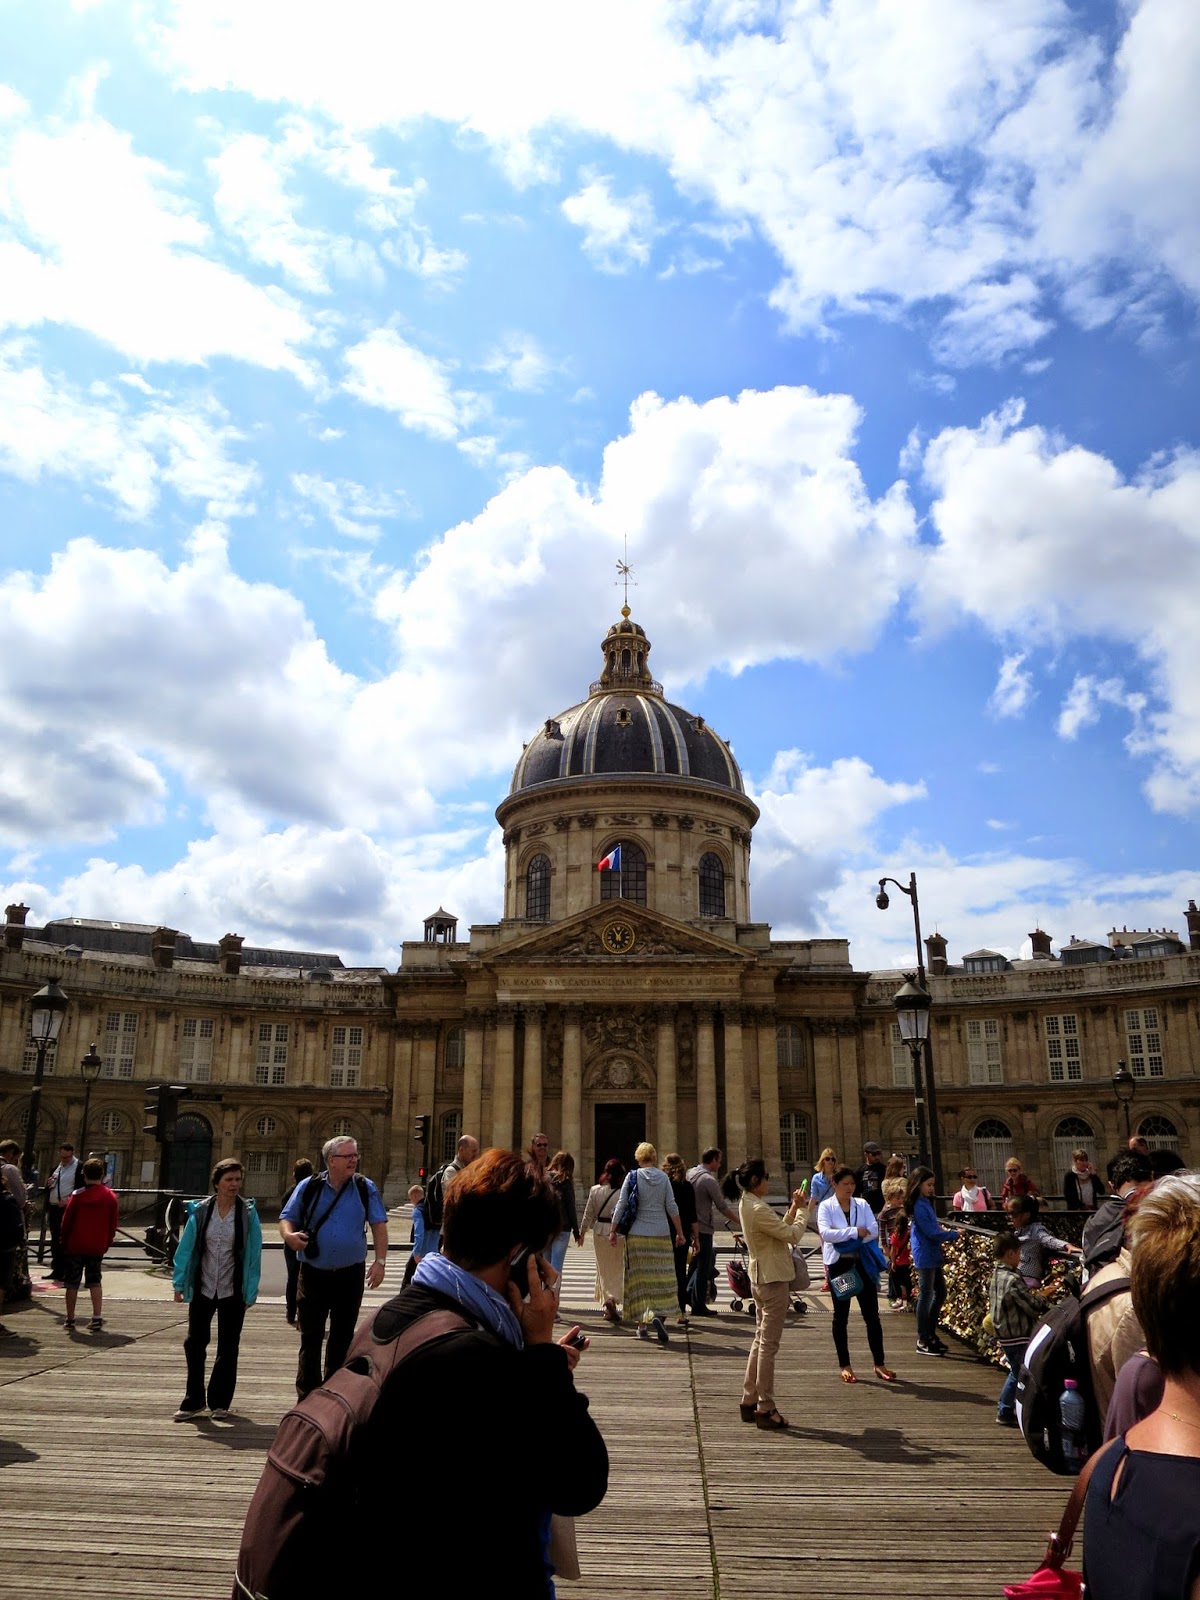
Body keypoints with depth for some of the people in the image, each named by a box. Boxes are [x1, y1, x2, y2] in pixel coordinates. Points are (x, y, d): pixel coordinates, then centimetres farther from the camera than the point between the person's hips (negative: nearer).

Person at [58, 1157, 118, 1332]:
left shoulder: (77, 1196, -9)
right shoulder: (110, 1196, -2)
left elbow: (67, 1221, -5)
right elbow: (113, 1224, 1)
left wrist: (63, 1241, 7)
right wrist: (107, 1243, 11)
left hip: (75, 1245, -2)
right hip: (97, 1247, 2)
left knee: (72, 1283, 9)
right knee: (95, 1281, 11)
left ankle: (70, 1319, 13)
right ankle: (97, 1318, 2)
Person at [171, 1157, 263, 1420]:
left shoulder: (248, 1213, -6)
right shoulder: (200, 1211, -3)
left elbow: (253, 1253, -5)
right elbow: (186, 1248, 1)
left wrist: (251, 1291, -8)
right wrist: (179, 1283, -2)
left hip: (232, 1292, -1)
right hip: (202, 1289, 1)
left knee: (228, 1348, 8)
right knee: (194, 1344, 6)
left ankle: (219, 1402, 20)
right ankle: (193, 1401, 20)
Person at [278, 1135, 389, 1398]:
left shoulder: (366, 1188, -1)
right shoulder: (309, 1188, -2)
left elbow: (379, 1225, 0)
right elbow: (286, 1218, 5)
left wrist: (380, 1261, -8)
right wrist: (289, 1235, -18)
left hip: (350, 1275, 1)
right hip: (314, 1274, -1)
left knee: (342, 1338, 12)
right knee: (310, 1339, 2)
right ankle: (307, 1398, 13)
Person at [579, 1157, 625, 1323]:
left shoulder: (595, 1190, -3)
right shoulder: (623, 1192, -13)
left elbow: (588, 1213, 3)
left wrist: (582, 1232, 15)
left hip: (600, 1231, 2)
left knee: (603, 1268, 14)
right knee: (617, 1269, 9)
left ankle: (607, 1299, 5)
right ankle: (613, 1299, -9)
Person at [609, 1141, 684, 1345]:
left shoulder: (633, 1176, -2)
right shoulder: (663, 1177, 3)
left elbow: (621, 1205, -3)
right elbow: (671, 1207, 3)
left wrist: (613, 1230, 5)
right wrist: (680, 1232, 11)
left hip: (637, 1235, -1)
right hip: (661, 1235, 1)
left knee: (639, 1278, 7)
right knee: (661, 1277, 6)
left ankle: (642, 1324, 8)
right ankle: (659, 1316, -16)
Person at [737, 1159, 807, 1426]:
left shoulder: (746, 1205, 10)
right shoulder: (758, 1209, -22)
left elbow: (780, 1229, 14)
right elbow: (793, 1235, -20)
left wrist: (793, 1208, 8)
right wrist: (803, 1209, -6)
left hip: (761, 1278, 10)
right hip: (773, 1280, -10)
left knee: (761, 1340, 17)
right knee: (769, 1344, -3)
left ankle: (749, 1402, 23)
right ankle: (765, 1409, 4)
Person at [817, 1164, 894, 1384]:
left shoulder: (862, 1205, 6)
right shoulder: (826, 1206, -4)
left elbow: (874, 1230, -6)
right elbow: (825, 1233, -18)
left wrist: (841, 1235, -17)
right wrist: (854, 1232, -21)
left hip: (862, 1263, 3)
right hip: (838, 1264, -3)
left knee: (872, 1314, 5)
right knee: (841, 1316, 7)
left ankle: (880, 1364, 15)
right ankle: (844, 1365, 16)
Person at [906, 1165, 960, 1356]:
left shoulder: (926, 1202, 13)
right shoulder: (919, 1206, -18)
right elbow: (931, 1232, -20)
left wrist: (943, 1231, 4)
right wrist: (953, 1235, -11)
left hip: (933, 1255, 10)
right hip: (925, 1256, -10)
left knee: (940, 1293, 15)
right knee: (926, 1296, -3)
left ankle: (931, 1334, 27)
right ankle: (922, 1342, 5)